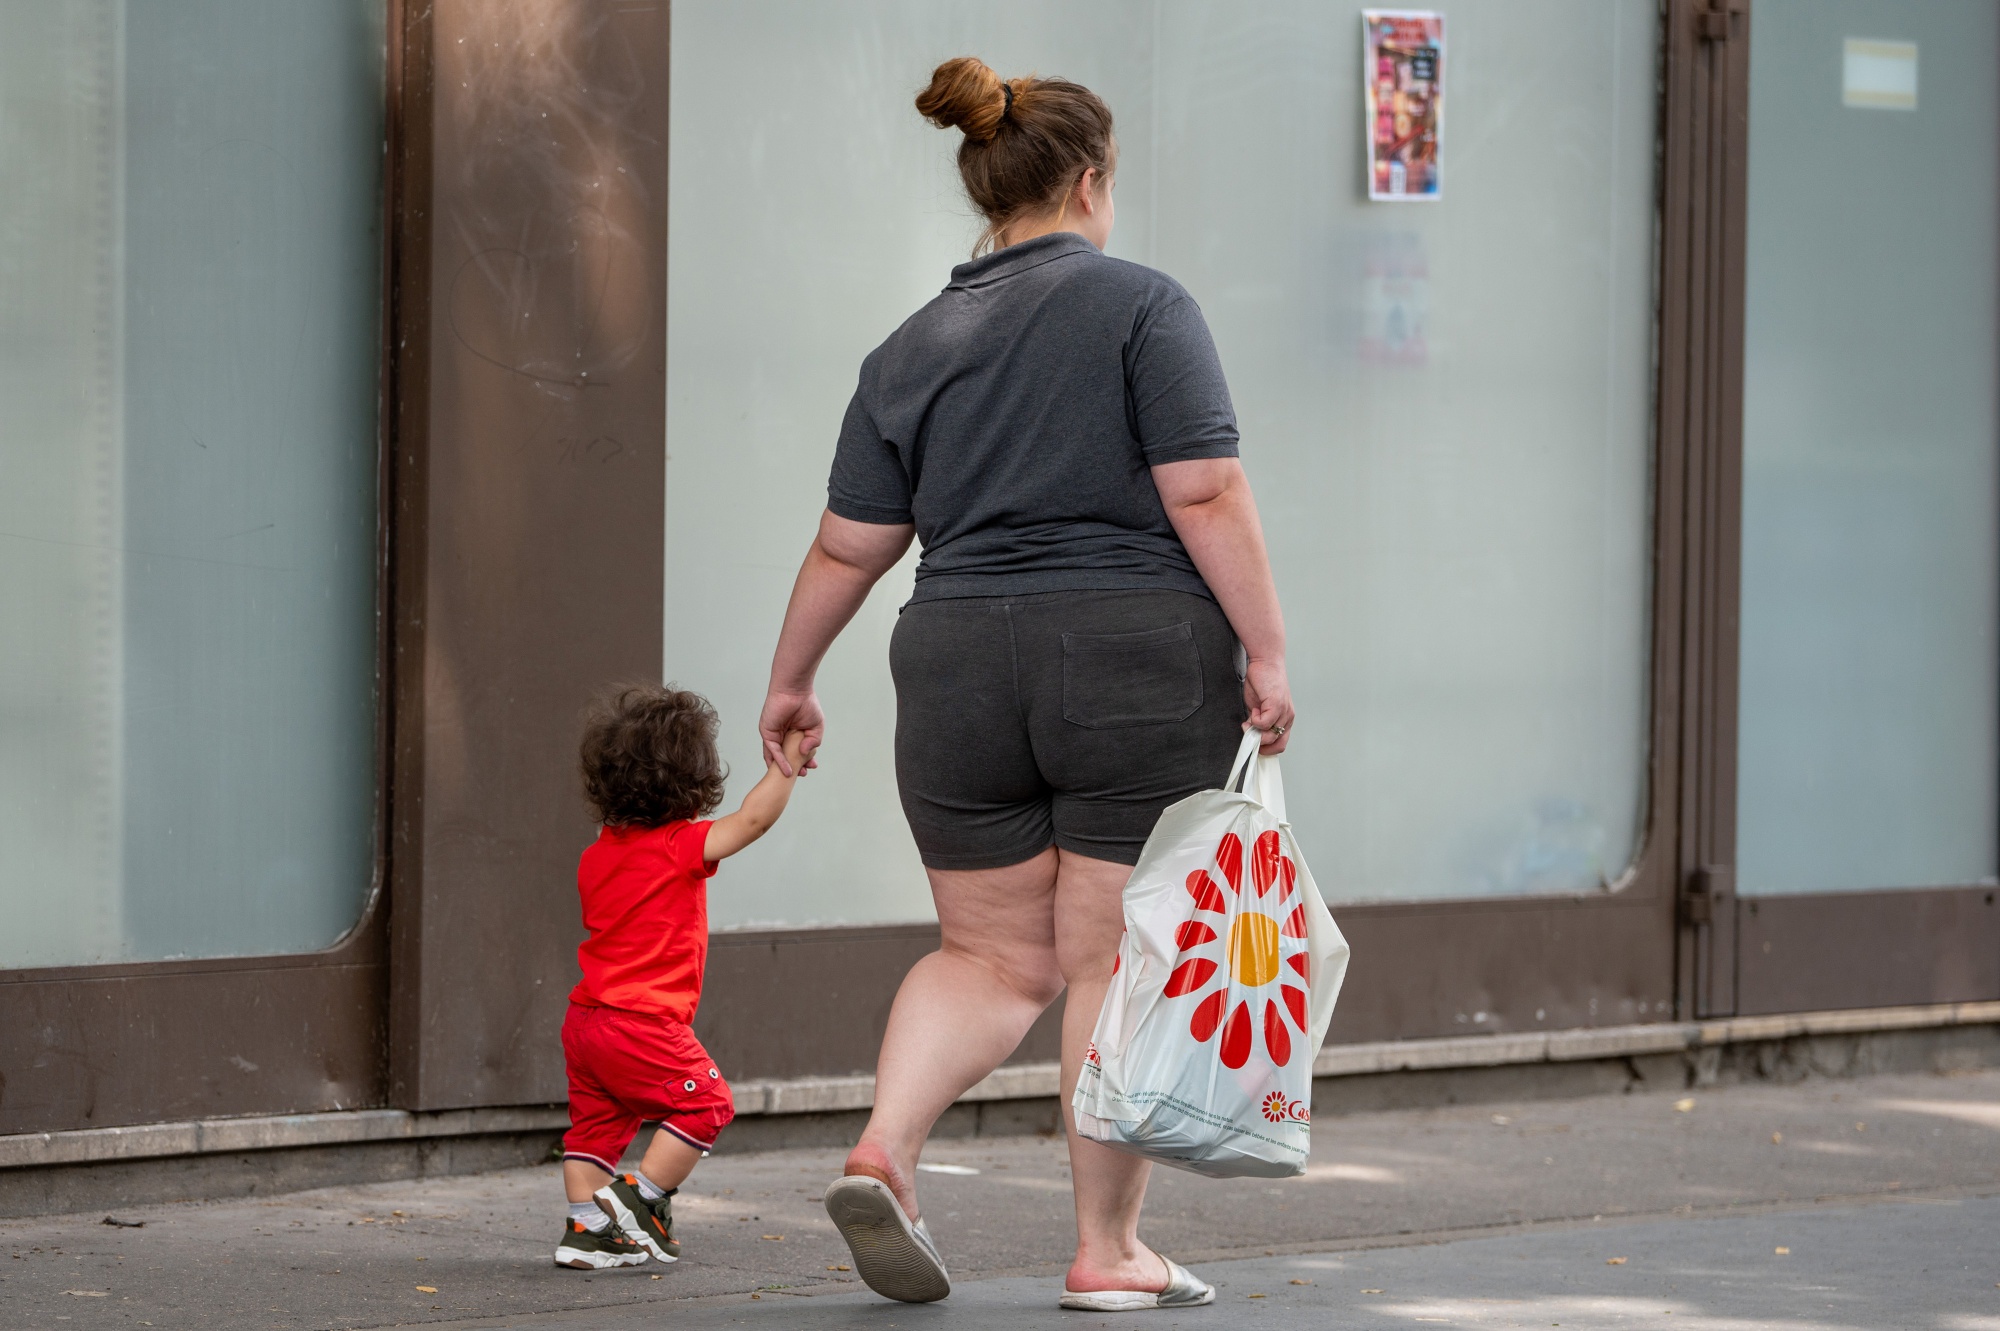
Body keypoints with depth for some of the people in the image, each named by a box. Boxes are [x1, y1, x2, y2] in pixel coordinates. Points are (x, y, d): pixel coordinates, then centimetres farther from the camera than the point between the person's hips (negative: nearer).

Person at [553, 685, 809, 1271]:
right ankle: (638, 1200, 4)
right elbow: (752, 820, -18)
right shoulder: (682, 847, -11)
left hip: (585, 1019, 7)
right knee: (704, 1104, 6)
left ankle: (586, 1227, 12)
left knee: (598, 1121, 14)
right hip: (644, 1024, -7)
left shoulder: (597, 855, 10)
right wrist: (785, 765, -12)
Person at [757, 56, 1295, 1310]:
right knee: (1116, 961, 2)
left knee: (993, 955, 15)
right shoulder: (1144, 307, -3)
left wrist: (790, 683, 22)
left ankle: (885, 1148, -6)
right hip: (1137, 671, -4)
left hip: (960, 672, 4)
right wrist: (1265, 651, -9)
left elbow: (849, 548, 10)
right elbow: (1205, 493, -12)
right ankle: (1108, 1253, 5)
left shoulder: (912, 350, 10)